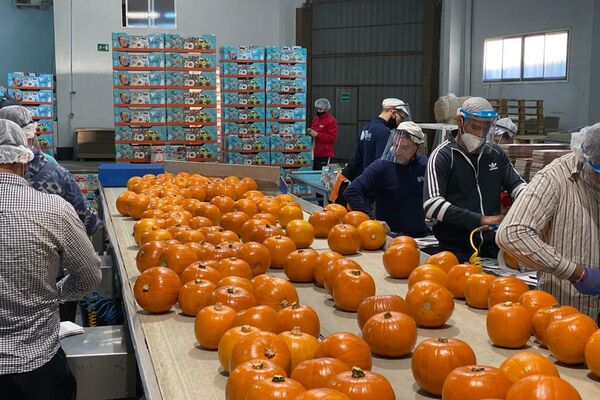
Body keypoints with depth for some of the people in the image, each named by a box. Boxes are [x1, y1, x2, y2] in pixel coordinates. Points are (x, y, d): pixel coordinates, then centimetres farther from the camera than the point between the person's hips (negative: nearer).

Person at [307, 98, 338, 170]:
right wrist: (310, 133, 7)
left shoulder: (331, 120, -7)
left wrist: (317, 134, -18)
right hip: (315, 154, 8)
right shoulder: (315, 119, 17)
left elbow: (332, 137, -14)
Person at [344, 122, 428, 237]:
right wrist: (372, 219, -22)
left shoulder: (425, 166, 3)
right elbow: (351, 192, -15)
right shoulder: (381, 167, -7)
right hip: (388, 235, -3)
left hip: (420, 235, 3)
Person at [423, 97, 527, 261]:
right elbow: (431, 204, -18)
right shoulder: (442, 156, -6)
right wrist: (480, 220, -24)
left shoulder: (496, 154, 11)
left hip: (492, 248, 5)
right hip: (455, 250, -4)